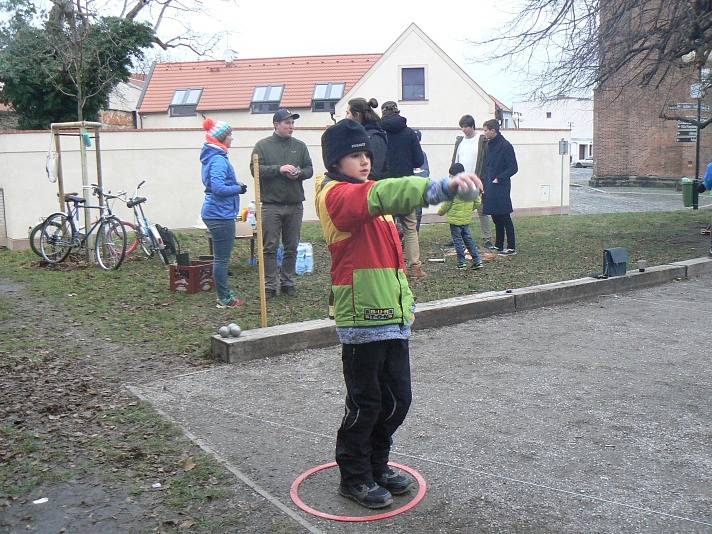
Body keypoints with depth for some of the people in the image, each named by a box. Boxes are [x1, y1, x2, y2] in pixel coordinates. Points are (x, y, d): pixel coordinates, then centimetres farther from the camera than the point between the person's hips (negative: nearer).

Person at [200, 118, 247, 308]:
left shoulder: (213, 157, 14)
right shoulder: (218, 160, -18)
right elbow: (218, 188, -26)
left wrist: (235, 185, 9)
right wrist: (238, 189, -12)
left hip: (216, 213, 11)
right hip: (221, 214, -11)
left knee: (221, 257, 17)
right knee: (222, 258, -2)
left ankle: (224, 294, 26)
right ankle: (224, 299, 7)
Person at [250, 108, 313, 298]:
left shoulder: (299, 146, 11)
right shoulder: (263, 145, 1)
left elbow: (309, 169, 12)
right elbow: (255, 169, -8)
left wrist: (299, 173, -10)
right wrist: (279, 169, -18)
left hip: (295, 205, 3)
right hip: (271, 205, -3)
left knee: (291, 247, 10)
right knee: (270, 247, -1)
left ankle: (288, 282, 21)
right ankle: (270, 285, 5)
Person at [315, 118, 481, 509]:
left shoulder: (365, 192, 18)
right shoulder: (337, 195, -14)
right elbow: (384, 194, -36)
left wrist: (405, 299, 22)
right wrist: (444, 187, -49)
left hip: (393, 315, 9)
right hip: (362, 318, -9)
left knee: (397, 399, 15)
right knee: (365, 403, 4)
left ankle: (377, 466, 34)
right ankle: (353, 478, 23)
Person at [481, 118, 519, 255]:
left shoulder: (505, 146, -11)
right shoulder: (489, 145, 12)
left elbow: (513, 168, -13)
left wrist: (499, 179, -16)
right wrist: (485, 181, 9)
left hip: (501, 188, -8)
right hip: (490, 187, 8)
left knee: (504, 218, -4)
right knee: (496, 218, 12)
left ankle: (511, 248, 2)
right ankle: (498, 245, 21)